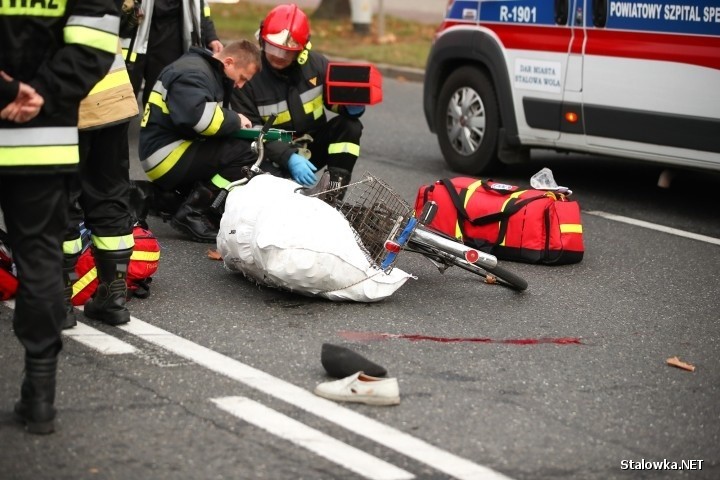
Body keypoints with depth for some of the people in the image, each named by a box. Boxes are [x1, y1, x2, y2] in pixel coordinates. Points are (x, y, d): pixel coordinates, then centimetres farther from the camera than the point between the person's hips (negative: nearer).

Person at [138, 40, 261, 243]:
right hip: (167, 155, -11)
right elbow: (197, 115, -31)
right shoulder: (193, 73, -14)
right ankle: (192, 213, -16)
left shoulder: (209, 72, 19)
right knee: (245, 152, -20)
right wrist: (235, 120, -16)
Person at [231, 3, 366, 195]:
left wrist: (352, 106, -22)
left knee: (349, 126, -20)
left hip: (313, 144, 4)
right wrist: (289, 158, -34)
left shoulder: (315, 64, -8)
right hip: (276, 155, -4)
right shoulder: (248, 77, -17)